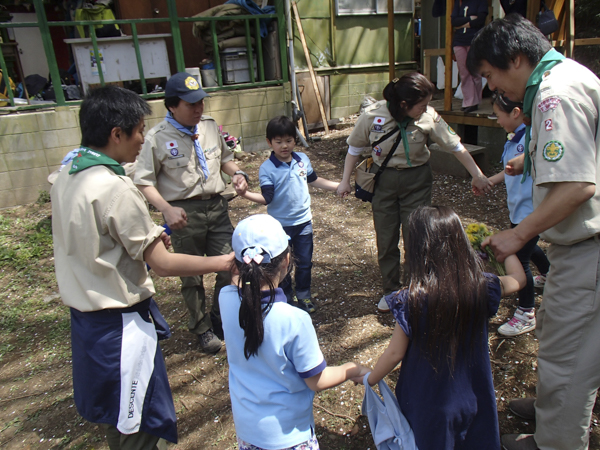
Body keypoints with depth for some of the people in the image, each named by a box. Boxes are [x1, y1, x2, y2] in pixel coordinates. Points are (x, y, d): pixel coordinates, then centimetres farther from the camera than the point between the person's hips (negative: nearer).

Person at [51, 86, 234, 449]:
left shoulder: (68, 175, 2)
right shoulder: (115, 189, -25)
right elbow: (163, 264, -22)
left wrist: (145, 236, 10)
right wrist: (224, 262, -15)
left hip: (86, 315, 9)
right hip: (120, 324, -9)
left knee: (118, 414, 28)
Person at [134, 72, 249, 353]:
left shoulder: (210, 126, 6)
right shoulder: (158, 138, -11)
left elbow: (224, 157, 20)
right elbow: (143, 182, -10)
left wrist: (237, 173, -1)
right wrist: (167, 209, -22)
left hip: (216, 206, 5)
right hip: (184, 213, -5)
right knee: (191, 277, 10)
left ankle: (221, 319, 35)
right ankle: (202, 327, 33)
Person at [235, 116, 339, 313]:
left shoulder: (303, 159, -2)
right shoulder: (267, 168, -15)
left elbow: (314, 180, 13)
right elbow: (267, 198, -20)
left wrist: (339, 186, 15)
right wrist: (246, 194, -36)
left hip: (304, 222, 4)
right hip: (280, 225, -3)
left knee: (304, 263, 15)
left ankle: (303, 296, 35)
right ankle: (286, 298, 32)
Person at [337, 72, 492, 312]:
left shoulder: (429, 118, -15)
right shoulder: (373, 116, -16)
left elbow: (456, 146, -5)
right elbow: (354, 149, -1)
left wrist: (477, 175, -2)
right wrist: (345, 181, 0)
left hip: (416, 180, 0)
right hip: (383, 181, 1)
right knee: (386, 240, 9)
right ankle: (390, 291, 29)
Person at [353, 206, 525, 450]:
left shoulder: (411, 301, -26)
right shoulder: (481, 287, -17)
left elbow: (395, 352, -16)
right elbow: (518, 279, 5)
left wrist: (369, 379, 2)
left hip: (429, 404, -2)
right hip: (474, 396, 3)